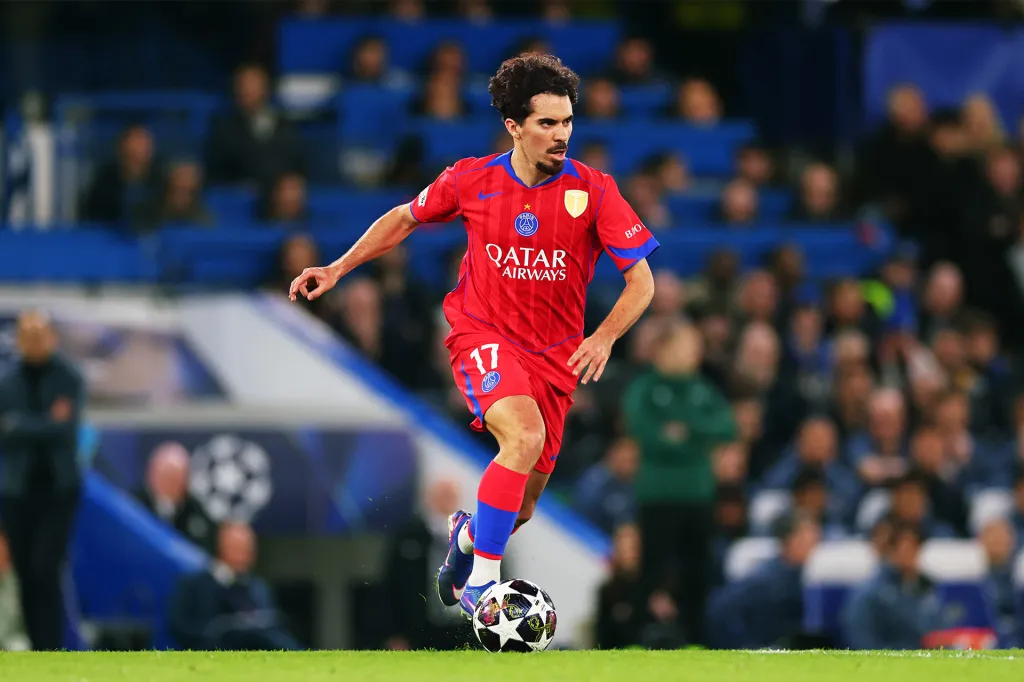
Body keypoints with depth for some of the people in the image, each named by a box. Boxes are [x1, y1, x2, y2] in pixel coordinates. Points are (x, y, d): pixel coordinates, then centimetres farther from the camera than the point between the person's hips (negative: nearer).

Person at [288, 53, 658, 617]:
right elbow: (405, 218, 14)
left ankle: (469, 533, 44)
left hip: (555, 354, 2)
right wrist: (338, 268, 9)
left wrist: (605, 338, -23)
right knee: (525, 436, -32)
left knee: (522, 505, 5)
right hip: (484, 337, -2)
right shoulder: (471, 181, -6)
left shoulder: (593, 191, -9)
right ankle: (479, 584, -26)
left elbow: (641, 281, -6)